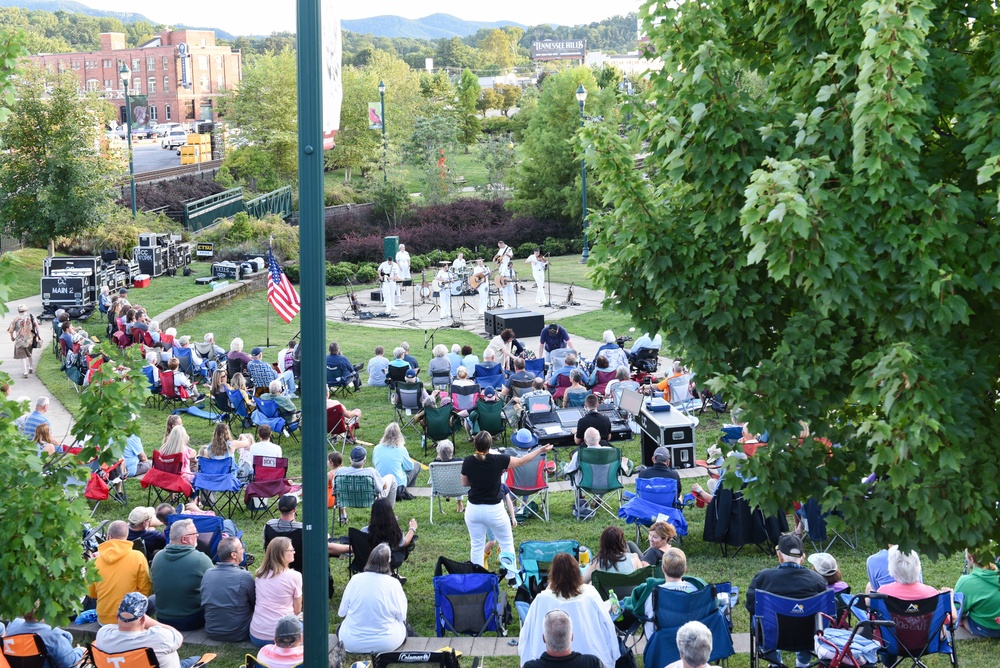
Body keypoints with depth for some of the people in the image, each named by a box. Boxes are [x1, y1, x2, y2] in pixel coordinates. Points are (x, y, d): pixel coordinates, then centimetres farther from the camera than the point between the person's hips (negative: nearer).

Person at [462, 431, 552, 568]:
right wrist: (540, 450, 8)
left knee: (476, 545, 13)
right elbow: (522, 461, -3)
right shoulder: (498, 460, -17)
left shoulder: (468, 462, -11)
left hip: (473, 509, 2)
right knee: (507, 543, 15)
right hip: (494, 510, -2)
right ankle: (512, 576, 20)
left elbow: (465, 483, 5)